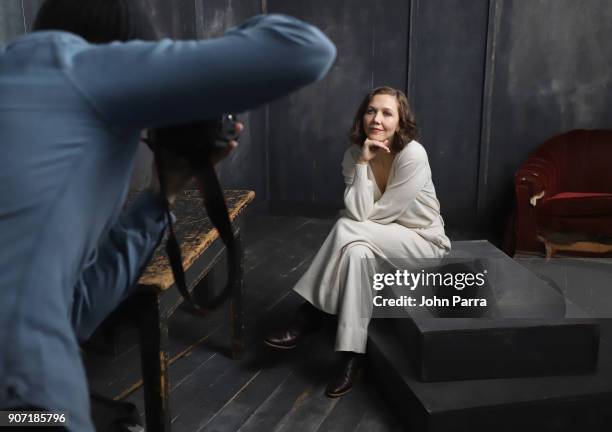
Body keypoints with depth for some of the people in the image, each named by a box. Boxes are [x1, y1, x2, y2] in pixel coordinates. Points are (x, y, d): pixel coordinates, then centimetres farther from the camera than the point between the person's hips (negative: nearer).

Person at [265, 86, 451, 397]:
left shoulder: (413, 155, -23)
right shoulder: (354, 154, -7)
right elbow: (358, 213, -19)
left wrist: (356, 222, -7)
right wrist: (363, 163, -23)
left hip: (423, 242, -5)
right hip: (382, 241, 5)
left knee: (346, 229, -28)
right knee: (357, 251, -30)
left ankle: (309, 315, -15)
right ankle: (353, 356, -23)